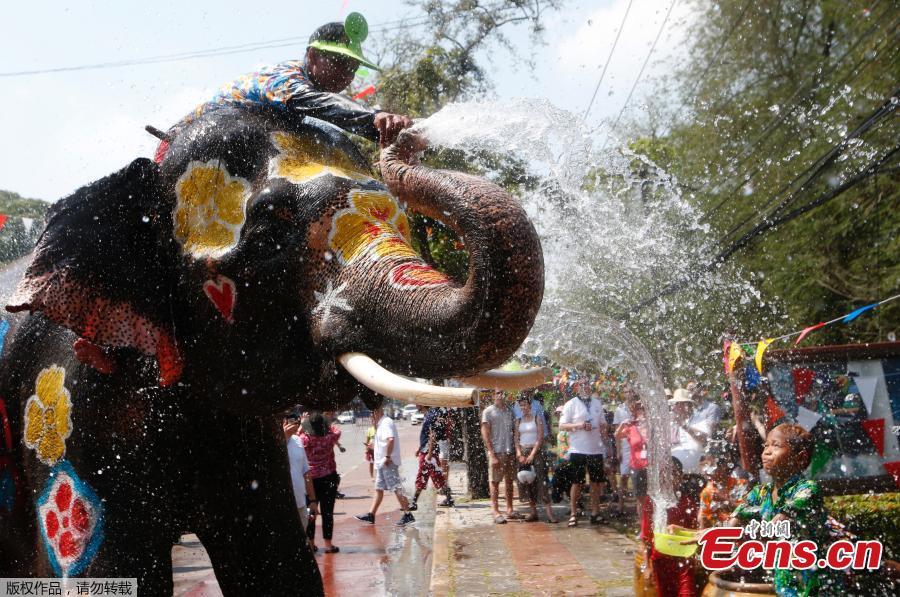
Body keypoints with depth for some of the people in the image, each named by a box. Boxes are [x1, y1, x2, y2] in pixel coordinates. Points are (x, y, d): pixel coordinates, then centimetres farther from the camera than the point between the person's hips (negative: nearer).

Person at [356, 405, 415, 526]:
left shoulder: (386, 423, -17)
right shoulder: (381, 424, 16)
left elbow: (390, 440, -33)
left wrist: (387, 456, -27)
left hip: (388, 463, -11)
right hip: (381, 463, 11)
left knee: (397, 489, -6)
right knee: (378, 489, 13)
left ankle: (408, 515, -2)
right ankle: (371, 515, 18)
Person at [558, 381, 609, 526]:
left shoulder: (597, 403, 11)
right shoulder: (571, 404, -3)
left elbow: (603, 424, 18)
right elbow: (562, 425, -6)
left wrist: (604, 443, 8)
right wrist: (578, 425, -19)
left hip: (596, 449, 5)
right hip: (578, 449, -5)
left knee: (597, 482, 8)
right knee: (577, 482, -1)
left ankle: (595, 513, 16)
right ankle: (573, 514, 7)